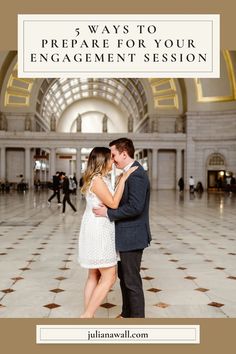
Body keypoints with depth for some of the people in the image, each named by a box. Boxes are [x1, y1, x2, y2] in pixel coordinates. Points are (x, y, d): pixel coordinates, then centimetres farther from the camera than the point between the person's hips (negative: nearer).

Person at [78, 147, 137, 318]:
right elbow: (113, 203, -20)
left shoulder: (102, 179, 14)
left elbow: (111, 201, 13)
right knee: (109, 277, -5)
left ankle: (88, 315, 19)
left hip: (99, 231, 10)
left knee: (95, 275, 13)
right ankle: (86, 315, 1)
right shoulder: (97, 180, -16)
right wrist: (123, 179, -18)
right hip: (98, 231, -10)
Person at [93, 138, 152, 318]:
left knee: (132, 280, 2)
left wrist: (108, 212, -20)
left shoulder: (136, 174, -20)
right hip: (128, 235, 11)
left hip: (132, 236, -11)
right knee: (124, 275, 22)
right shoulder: (131, 172, 12)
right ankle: (127, 313, 38)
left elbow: (135, 207, -28)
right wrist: (109, 207, 6)